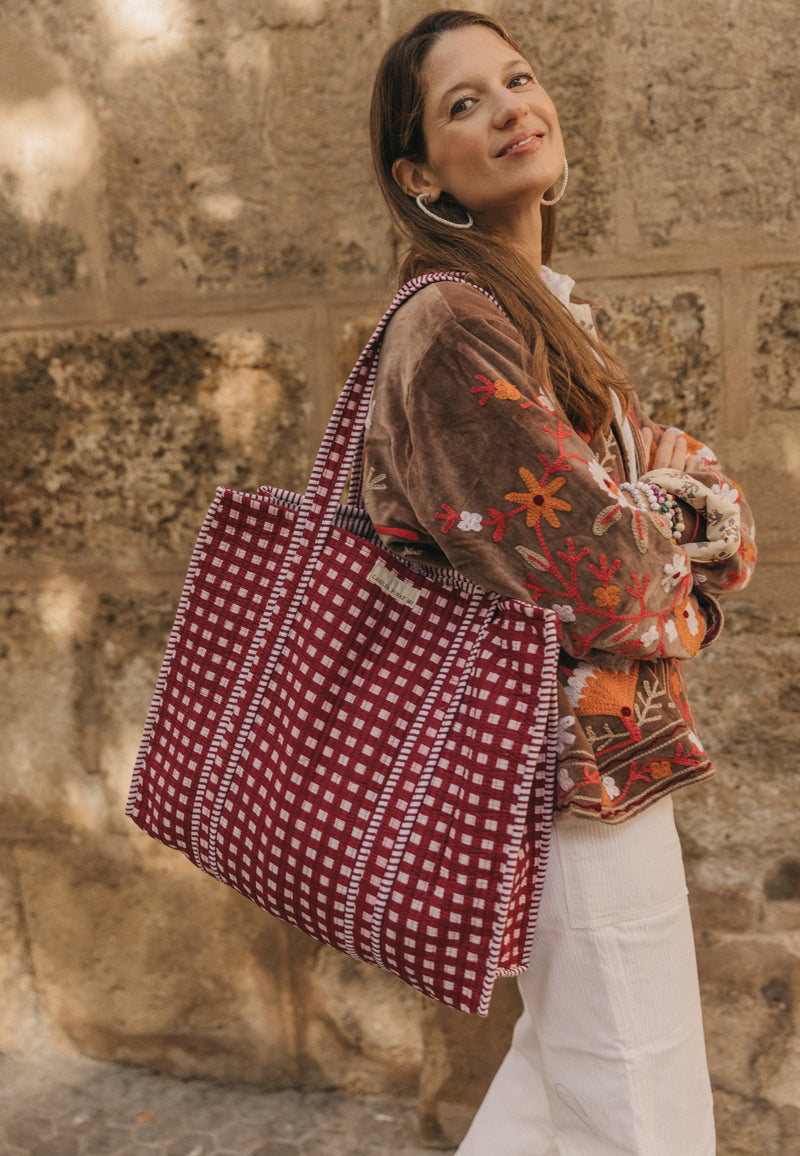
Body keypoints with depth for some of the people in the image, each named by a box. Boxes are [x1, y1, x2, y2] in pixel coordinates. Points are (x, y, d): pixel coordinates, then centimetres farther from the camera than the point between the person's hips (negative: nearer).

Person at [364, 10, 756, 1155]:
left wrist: (675, 499, -12)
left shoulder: (543, 308, 10)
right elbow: (601, 578, -23)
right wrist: (688, 554, -4)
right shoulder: (455, 327, -20)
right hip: (583, 761, -9)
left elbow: (695, 480, 9)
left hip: (578, 758, 9)